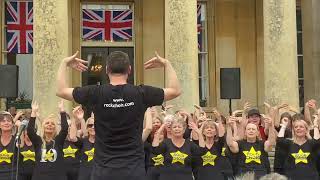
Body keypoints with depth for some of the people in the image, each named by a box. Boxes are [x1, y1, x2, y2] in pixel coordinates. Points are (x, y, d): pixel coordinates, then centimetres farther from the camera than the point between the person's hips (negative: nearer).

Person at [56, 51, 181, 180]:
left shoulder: (96, 94, -6)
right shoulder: (141, 93, -5)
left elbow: (60, 91, 8)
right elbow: (176, 90, 9)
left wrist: (64, 63, 20)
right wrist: (166, 64, 19)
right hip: (134, 170, 0)